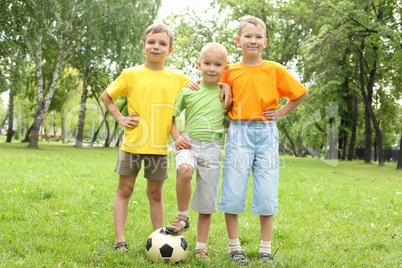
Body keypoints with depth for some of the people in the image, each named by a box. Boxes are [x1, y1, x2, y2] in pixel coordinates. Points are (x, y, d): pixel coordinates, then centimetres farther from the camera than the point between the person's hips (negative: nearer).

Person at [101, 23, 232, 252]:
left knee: (156, 194, 9)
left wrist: (225, 86, -3)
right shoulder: (132, 74, 3)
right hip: (133, 144, -1)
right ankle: (120, 240, 11)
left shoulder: (177, 78, 7)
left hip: (159, 147, 1)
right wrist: (120, 118, 1)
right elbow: (106, 96, 13)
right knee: (124, 190, 4)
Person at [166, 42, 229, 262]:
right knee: (184, 169, -36)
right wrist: (176, 137, -2)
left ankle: (201, 247, 20)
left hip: (212, 147, 1)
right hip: (189, 143, -1)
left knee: (207, 202, 4)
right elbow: (171, 116, 12)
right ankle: (182, 217, -14)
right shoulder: (188, 92, 4)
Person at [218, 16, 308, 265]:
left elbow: (301, 94, 11)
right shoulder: (230, 72, 5)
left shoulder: (275, 70, 3)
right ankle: (234, 247, 15)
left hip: (266, 134, 0)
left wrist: (281, 112, 2)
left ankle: (266, 249, 16)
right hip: (239, 133, 1)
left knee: (267, 195, 3)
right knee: (233, 193, -1)